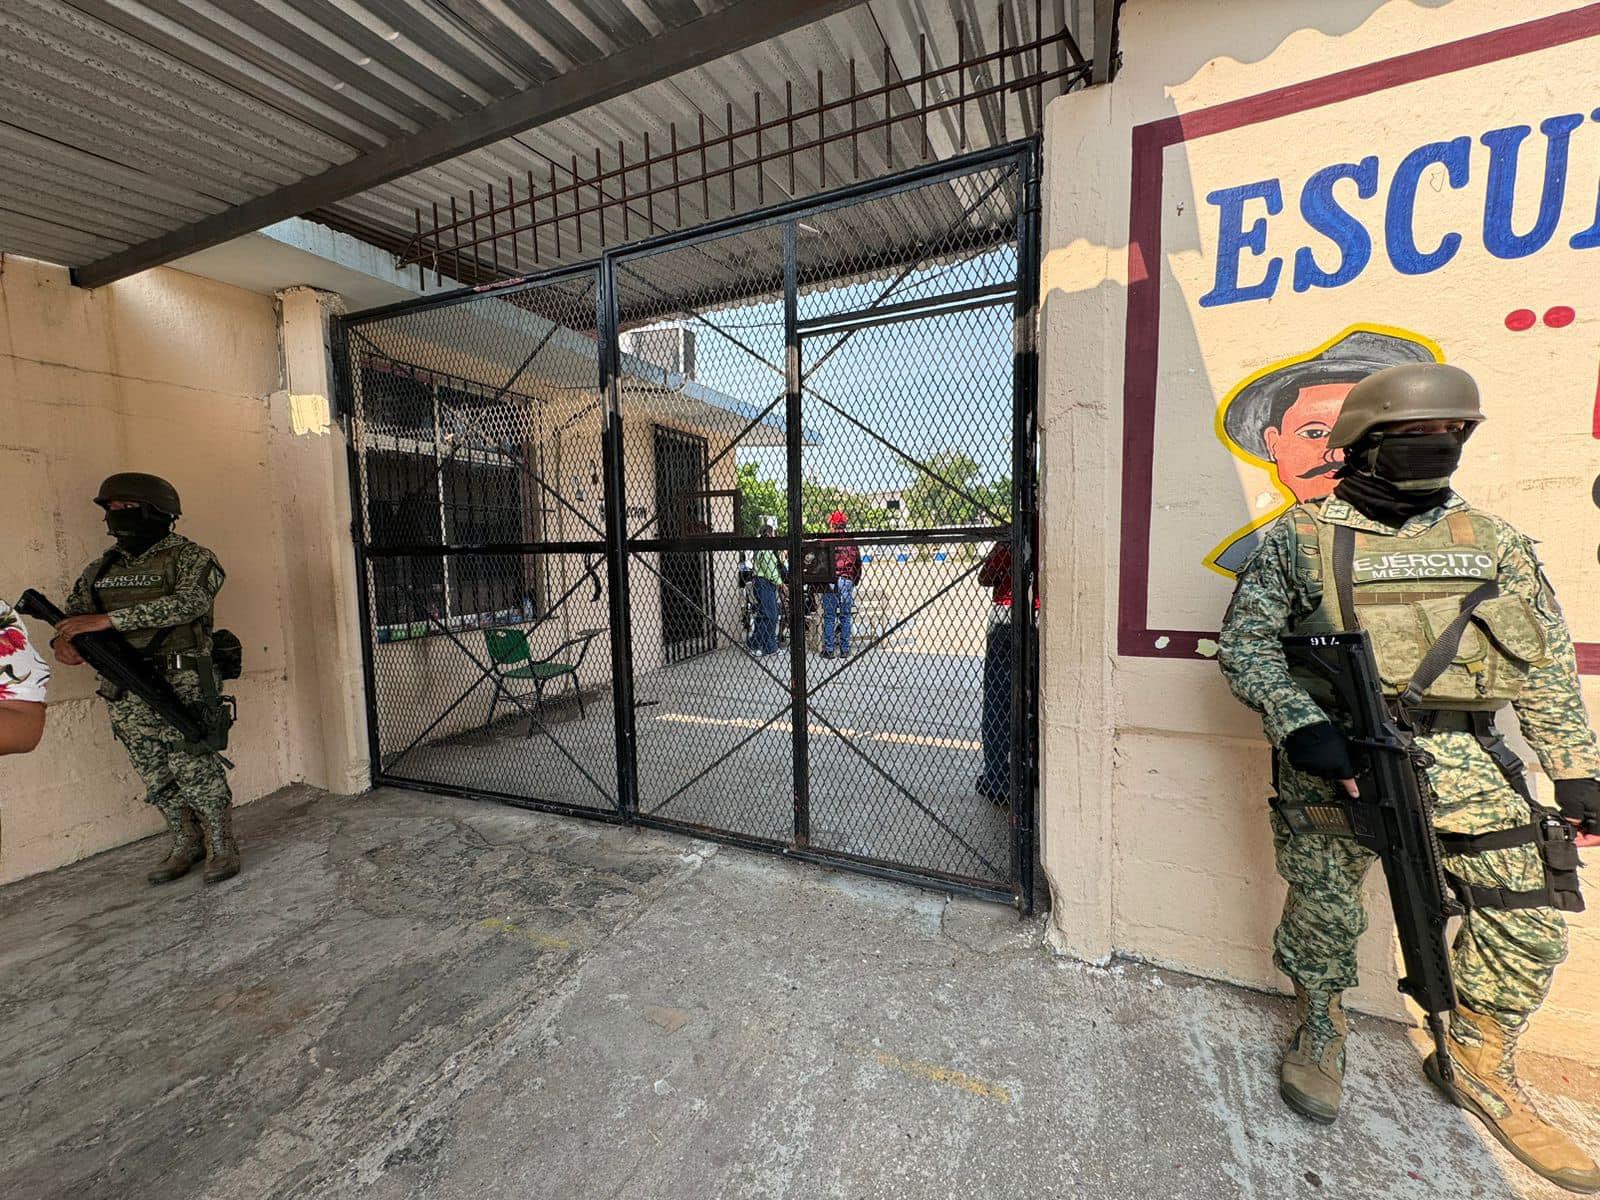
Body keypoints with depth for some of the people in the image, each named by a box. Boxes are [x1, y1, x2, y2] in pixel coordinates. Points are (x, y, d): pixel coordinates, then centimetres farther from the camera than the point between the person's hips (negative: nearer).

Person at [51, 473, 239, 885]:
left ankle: (222, 847, 11)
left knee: (197, 772, -3)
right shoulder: (100, 568, 14)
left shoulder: (189, 557, -6)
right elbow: (74, 612, 17)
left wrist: (108, 620, -24)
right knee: (158, 779, 13)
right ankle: (186, 845, 28)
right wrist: (63, 639, -7)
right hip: (125, 693, 6)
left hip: (179, 686, -6)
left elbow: (190, 602, -22)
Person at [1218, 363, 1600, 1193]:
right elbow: (1244, 645, -7)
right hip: (1333, 757, -4)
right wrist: (1300, 724, -19)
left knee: (1530, 917, 3)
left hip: (1463, 757, 4)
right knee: (1324, 913, 3)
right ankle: (1320, 1027, 31)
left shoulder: (1491, 541, 10)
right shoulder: (1299, 539, -3)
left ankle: (1478, 1065, 29)